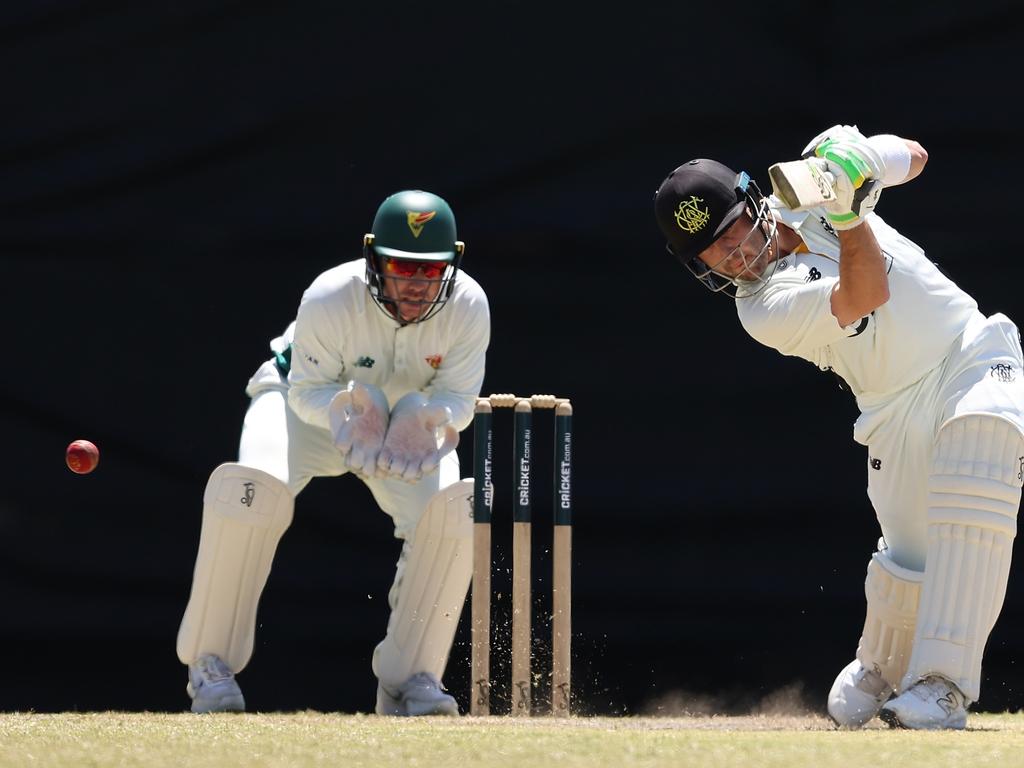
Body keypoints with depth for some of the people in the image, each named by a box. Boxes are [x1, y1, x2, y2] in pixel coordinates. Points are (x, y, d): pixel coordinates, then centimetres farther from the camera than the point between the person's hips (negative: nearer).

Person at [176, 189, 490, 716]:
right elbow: (308, 390, -19)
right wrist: (350, 408, -41)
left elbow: (459, 396, -14)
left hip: (411, 419, 3)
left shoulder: (468, 307, -26)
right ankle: (211, 663, -14)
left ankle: (409, 677, -10)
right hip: (311, 402, -2)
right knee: (251, 488, -31)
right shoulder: (329, 300, -33)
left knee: (454, 509, -26)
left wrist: (422, 419, -37)